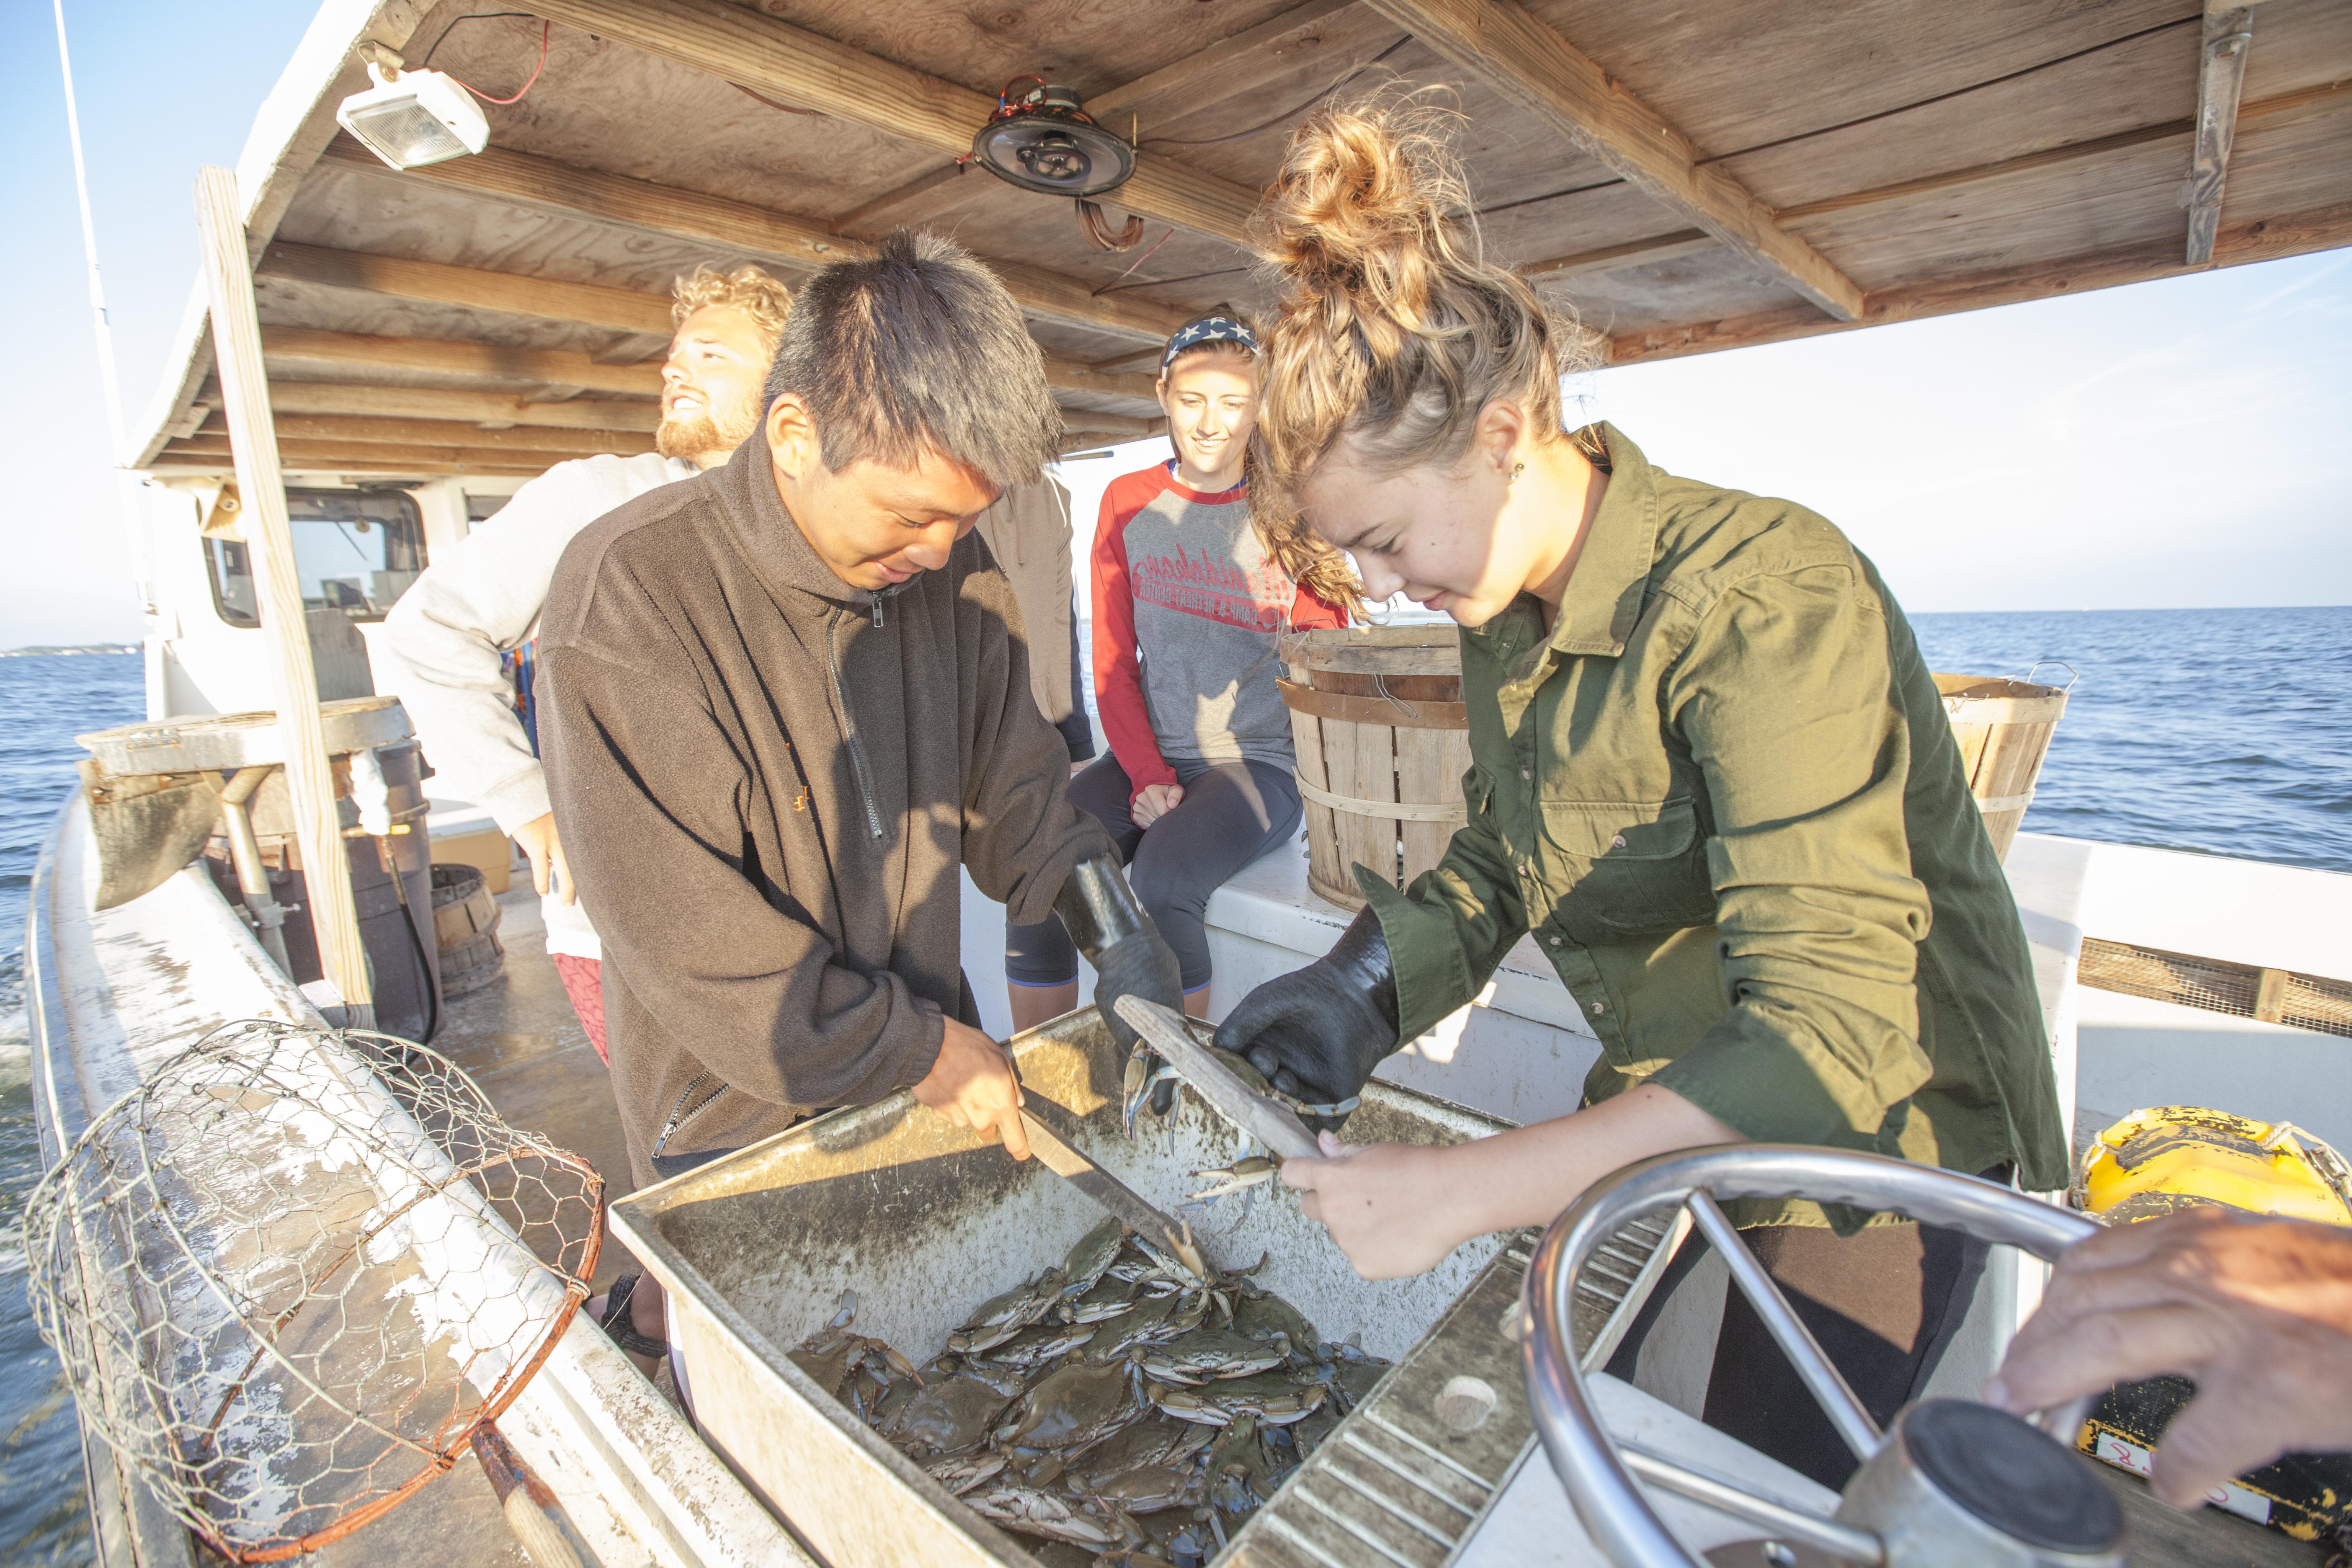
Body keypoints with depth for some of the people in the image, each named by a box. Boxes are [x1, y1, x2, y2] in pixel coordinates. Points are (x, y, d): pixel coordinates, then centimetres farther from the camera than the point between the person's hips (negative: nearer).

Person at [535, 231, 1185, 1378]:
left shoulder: (950, 568, -6)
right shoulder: (628, 599, -23)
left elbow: (1015, 787, 2)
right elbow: (692, 940, -23)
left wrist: (1115, 933, -10)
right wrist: (924, 1049, -18)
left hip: (933, 1081, 5)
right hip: (740, 1125, -4)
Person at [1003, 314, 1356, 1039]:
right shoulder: (1128, 503, 10)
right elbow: (1113, 662, 8)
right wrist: (1148, 775, -5)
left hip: (1260, 761, -3)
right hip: (1149, 755, 3)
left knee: (1164, 875, -30)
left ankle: (1173, 1093, -9)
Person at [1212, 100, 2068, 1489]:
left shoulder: (1763, 593, -30)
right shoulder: (1505, 611, -5)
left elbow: (1830, 1035, -35)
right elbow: (1499, 855, 5)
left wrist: (1464, 1192, -38)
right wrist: (1365, 989, -10)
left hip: (1876, 1138, -6)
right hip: (1666, 1107, 7)